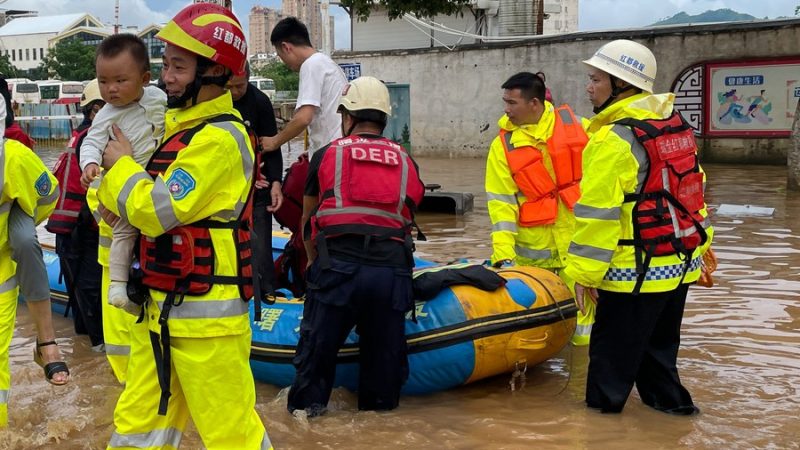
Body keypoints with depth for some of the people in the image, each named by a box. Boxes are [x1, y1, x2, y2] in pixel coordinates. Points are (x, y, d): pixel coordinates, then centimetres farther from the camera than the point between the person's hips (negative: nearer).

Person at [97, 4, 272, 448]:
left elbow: (155, 212, -22)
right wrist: (113, 192, -1)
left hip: (206, 315, -9)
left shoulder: (219, 139, -18)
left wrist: (122, 165, -5)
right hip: (161, 309, 9)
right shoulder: (180, 125, 12)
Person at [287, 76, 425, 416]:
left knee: (318, 342, 12)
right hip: (393, 269, 2)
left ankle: (306, 407, 19)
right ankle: (381, 406, 25)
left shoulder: (326, 155, 14)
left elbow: (308, 220, 25)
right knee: (385, 347, 14)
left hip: (338, 267, -2)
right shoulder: (406, 162, 19)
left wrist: (314, 260, 43)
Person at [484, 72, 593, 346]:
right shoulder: (503, 144, -3)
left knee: (583, 300, 5)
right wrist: (503, 254, -15)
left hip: (579, 235, 0)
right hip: (533, 248, 0)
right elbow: (501, 202, -8)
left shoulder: (574, 125, 1)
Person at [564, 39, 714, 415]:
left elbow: (598, 211, -20)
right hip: (681, 263, 9)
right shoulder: (676, 126, 9)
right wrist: (701, 243, 24)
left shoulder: (614, 139, -18)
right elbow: (693, 188, 16)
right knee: (659, 343, 22)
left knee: (612, 351, 2)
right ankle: (667, 398, 32)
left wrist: (584, 272, -16)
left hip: (636, 270, -9)